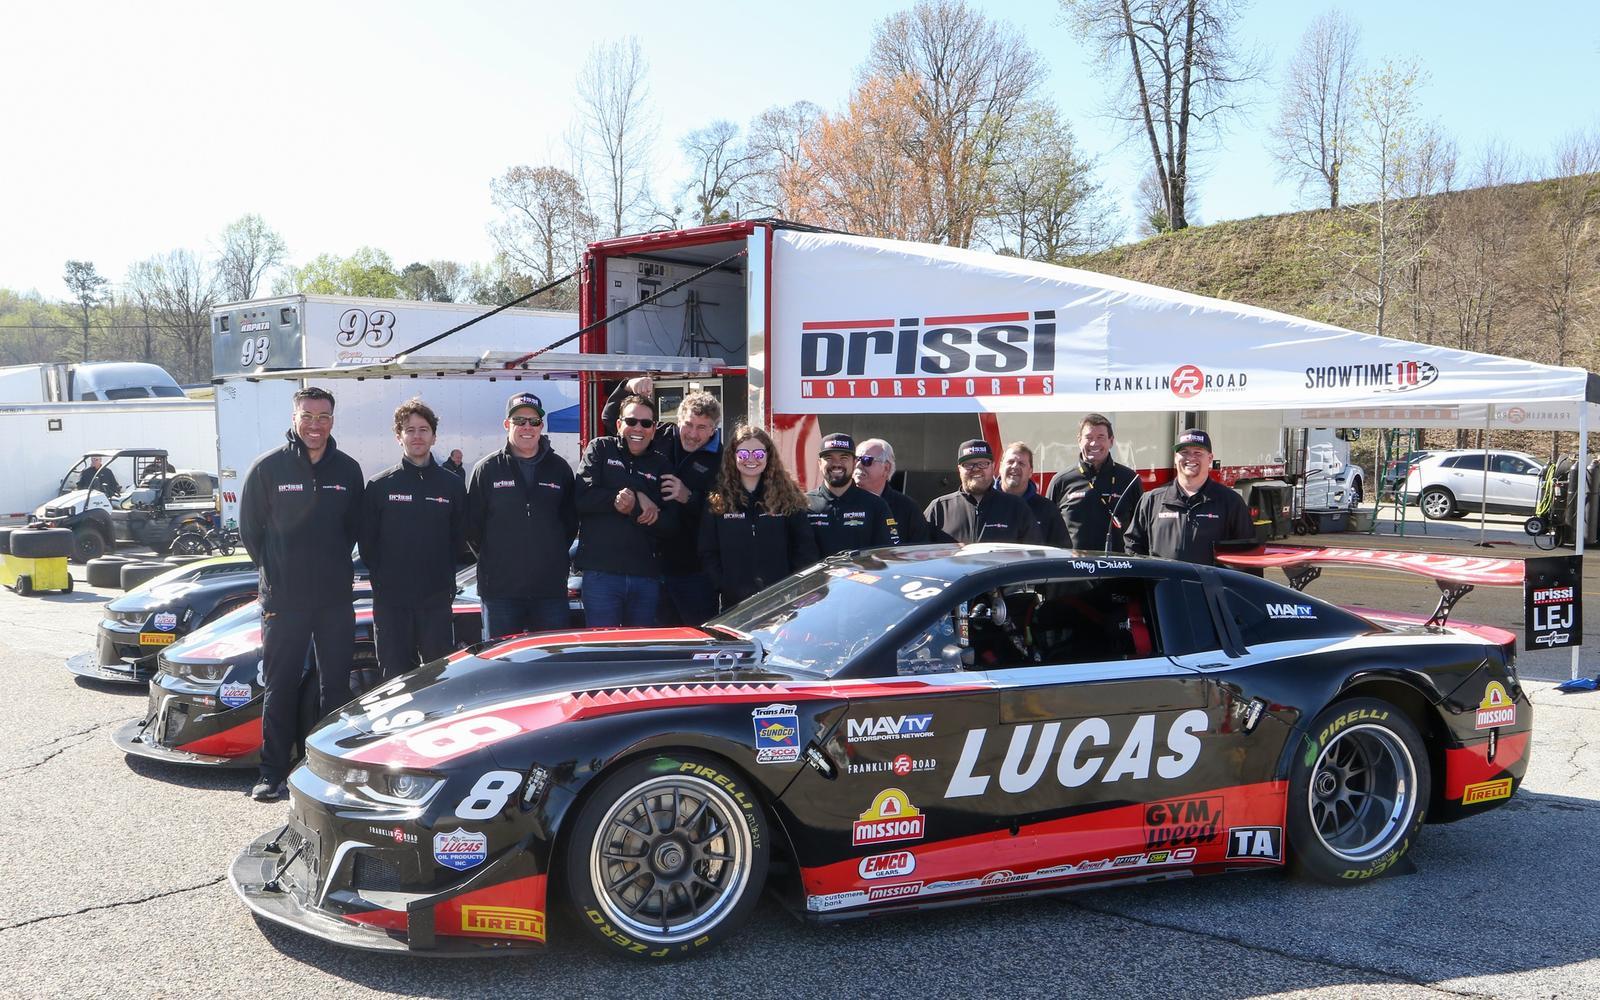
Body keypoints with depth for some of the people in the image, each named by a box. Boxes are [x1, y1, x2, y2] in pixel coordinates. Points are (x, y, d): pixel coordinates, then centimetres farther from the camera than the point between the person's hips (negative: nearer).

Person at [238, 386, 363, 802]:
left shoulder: (348, 470, 6)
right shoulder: (269, 467, -3)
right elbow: (249, 526, 5)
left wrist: (332, 565, 11)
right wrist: (274, 570, 7)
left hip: (336, 599, 3)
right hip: (282, 598, -2)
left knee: (336, 685, 7)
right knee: (280, 687, 3)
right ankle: (273, 772, 10)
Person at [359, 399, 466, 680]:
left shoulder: (453, 485, 7)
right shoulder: (379, 486, 4)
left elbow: (459, 539, 9)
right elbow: (367, 541, 6)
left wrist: (446, 580, 0)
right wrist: (381, 580, -1)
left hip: (437, 601, 1)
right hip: (390, 602, 0)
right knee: (394, 678, 5)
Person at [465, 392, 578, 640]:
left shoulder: (560, 468, 7)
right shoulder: (486, 470, 3)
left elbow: (571, 522, 14)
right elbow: (472, 526, 5)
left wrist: (554, 558, 9)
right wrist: (493, 561, 5)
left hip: (551, 589, 1)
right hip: (500, 590, -1)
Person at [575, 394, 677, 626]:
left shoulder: (661, 466, 12)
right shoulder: (600, 449, 8)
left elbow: (670, 525, 1)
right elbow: (583, 497, -9)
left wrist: (633, 510, -15)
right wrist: (637, 498, -10)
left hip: (646, 575, 3)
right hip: (601, 572, -3)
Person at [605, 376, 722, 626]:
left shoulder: (720, 462, -4)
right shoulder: (662, 438, 8)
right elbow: (610, 417, 16)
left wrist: (688, 497, -23)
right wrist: (629, 388, 1)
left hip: (693, 569, -3)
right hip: (654, 562, 4)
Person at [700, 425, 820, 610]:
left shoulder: (789, 498, 5)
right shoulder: (716, 502, 6)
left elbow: (805, 551, 3)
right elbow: (708, 554, 3)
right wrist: (729, 589, -9)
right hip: (734, 603, 0)